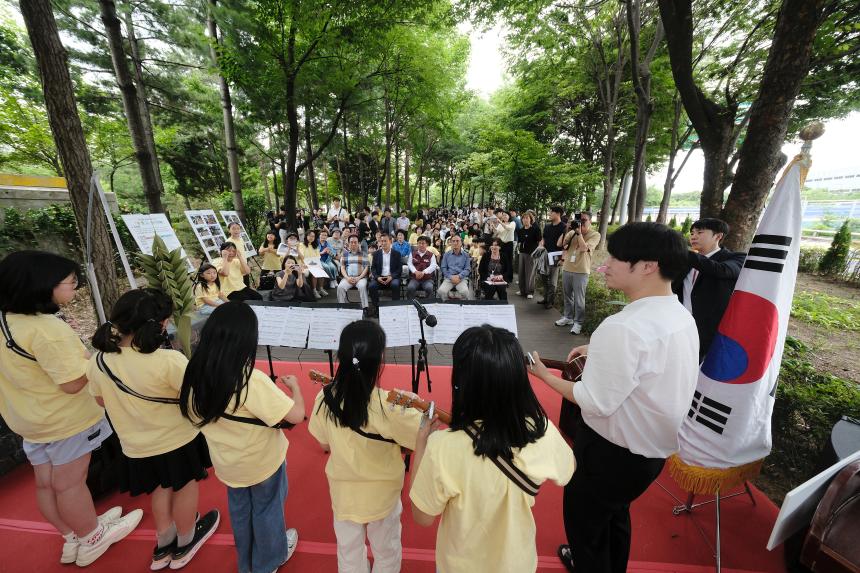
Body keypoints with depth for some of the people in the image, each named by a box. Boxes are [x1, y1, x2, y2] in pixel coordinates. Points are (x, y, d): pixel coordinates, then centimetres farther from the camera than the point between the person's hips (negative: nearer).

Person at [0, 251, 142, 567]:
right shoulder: (47, 328, -29)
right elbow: (73, 383, -28)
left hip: (28, 417, 8)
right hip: (64, 419, -8)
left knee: (45, 484, 20)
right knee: (69, 483, 12)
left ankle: (73, 536, 41)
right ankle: (91, 539, 33)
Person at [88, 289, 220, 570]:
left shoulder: (99, 360, -13)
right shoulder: (169, 361, -33)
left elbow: (102, 400, 4)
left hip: (136, 445, 5)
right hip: (177, 440, -5)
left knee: (161, 488, 30)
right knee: (185, 487, 22)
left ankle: (163, 546, 48)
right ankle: (184, 545, 45)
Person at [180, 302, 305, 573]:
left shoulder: (196, 375, -18)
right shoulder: (253, 381, -36)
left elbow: (193, 416, 1)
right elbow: (297, 415, -31)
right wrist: (294, 385, -14)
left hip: (227, 463, 5)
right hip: (262, 462, -5)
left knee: (239, 511, 30)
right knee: (267, 511, 23)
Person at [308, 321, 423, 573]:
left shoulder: (325, 399, -21)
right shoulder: (388, 405, -34)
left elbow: (324, 444, -4)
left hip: (343, 491, 3)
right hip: (382, 493, -3)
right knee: (386, 551, 28)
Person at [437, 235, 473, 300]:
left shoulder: (466, 255, 11)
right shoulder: (446, 255, 14)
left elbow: (467, 269, 6)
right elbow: (444, 268, 8)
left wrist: (459, 276, -13)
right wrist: (451, 277, -9)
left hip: (462, 278, -1)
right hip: (449, 278, 1)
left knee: (465, 292, -33)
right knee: (441, 291, -28)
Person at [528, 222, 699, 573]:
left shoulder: (622, 327, -32)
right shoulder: (680, 316, -3)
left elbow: (596, 403, -27)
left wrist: (544, 374, -17)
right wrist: (600, 353, 5)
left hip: (614, 451, -8)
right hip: (654, 444, 9)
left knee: (583, 517, 20)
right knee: (614, 511, 33)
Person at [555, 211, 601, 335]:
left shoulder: (595, 235, -4)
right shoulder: (572, 232, 7)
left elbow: (584, 248, -18)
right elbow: (559, 244, 1)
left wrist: (579, 232, -15)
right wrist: (567, 230, -6)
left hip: (581, 271, -5)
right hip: (566, 268, 5)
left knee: (579, 299, 0)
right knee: (568, 296, 16)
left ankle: (578, 322, 12)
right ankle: (568, 317, 30)